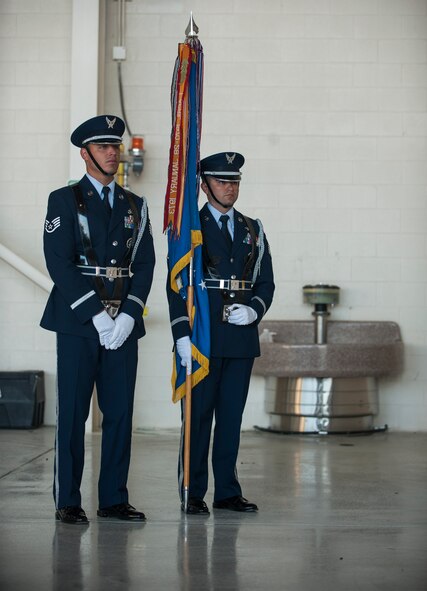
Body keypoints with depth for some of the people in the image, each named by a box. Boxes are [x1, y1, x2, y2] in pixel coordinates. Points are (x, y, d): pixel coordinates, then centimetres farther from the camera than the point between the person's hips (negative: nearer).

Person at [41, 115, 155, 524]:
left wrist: (129, 315, -7)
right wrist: (96, 314, -15)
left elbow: (144, 264, 8)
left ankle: (113, 498, 12)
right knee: (72, 413, -1)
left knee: (120, 412, 5)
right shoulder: (64, 201, 1)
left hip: (123, 324, 4)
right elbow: (59, 264, -9)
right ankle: (68, 501, 6)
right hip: (77, 322, -4)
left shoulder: (135, 206, 14)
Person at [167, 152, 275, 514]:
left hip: (242, 337, 4)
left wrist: (254, 310, -6)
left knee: (232, 416, 8)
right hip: (202, 338, -4)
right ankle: (193, 494, 6)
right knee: (198, 415, -1)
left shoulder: (253, 231, 14)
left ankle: (227, 491, 15)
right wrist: (182, 335, -12)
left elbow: (266, 283, 15)